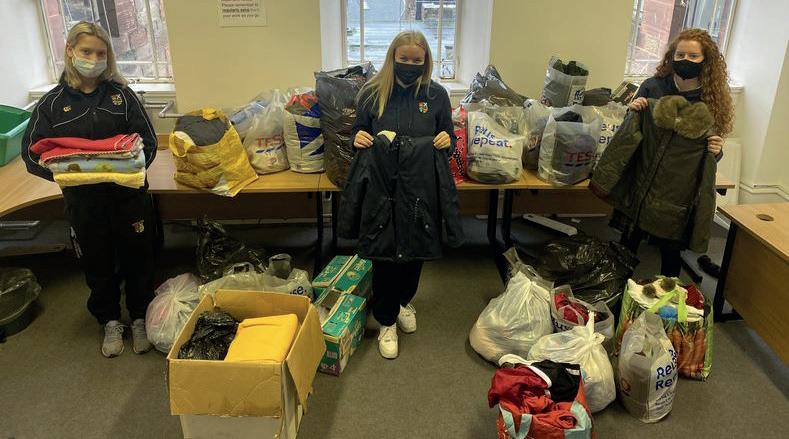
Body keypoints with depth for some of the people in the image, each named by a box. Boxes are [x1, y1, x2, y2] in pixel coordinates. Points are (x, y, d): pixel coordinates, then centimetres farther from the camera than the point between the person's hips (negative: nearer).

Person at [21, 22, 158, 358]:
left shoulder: (121, 94, -1)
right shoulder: (52, 103, 0)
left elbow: (148, 141, -3)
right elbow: (31, 153, -2)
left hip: (128, 195, 0)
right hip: (82, 200, 1)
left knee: (137, 258, 11)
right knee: (97, 264, 14)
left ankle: (139, 318, 32)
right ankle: (110, 322, 35)